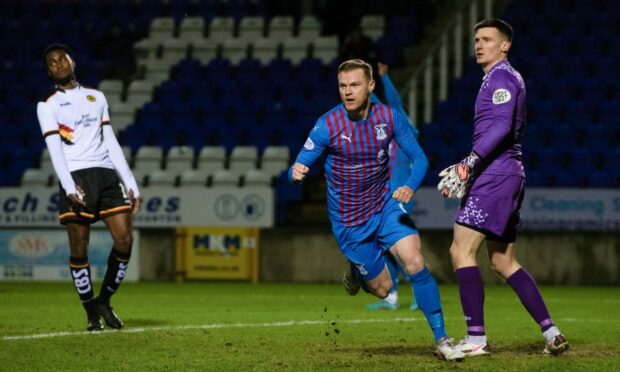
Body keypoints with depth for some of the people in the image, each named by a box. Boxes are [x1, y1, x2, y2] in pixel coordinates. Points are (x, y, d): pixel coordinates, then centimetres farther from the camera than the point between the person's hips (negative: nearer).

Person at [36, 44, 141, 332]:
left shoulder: (96, 97, 20)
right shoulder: (47, 106, 6)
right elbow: (55, 149, -5)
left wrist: (130, 184, 12)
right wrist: (69, 188, -19)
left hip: (107, 174, 4)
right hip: (76, 178, -4)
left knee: (124, 241, -6)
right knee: (79, 248, -6)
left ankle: (104, 301, 12)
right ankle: (92, 314, 5)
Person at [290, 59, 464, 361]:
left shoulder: (389, 117, -9)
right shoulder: (327, 125, -17)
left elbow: (419, 158, -2)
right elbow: (298, 168, -13)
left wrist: (410, 186, -23)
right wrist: (297, 172, -38)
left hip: (384, 205, 2)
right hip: (348, 221, -2)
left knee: (415, 263, -20)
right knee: (382, 288, 3)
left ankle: (441, 340, -11)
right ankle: (356, 271, 40)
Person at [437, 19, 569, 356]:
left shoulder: (501, 76, -8)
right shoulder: (506, 78, 23)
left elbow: (501, 127, -22)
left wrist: (468, 164, -26)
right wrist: (468, 168, 24)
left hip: (496, 175, -10)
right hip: (508, 175, 10)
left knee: (461, 250, -12)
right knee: (503, 262, 13)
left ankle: (476, 338, -16)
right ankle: (551, 333, 9)